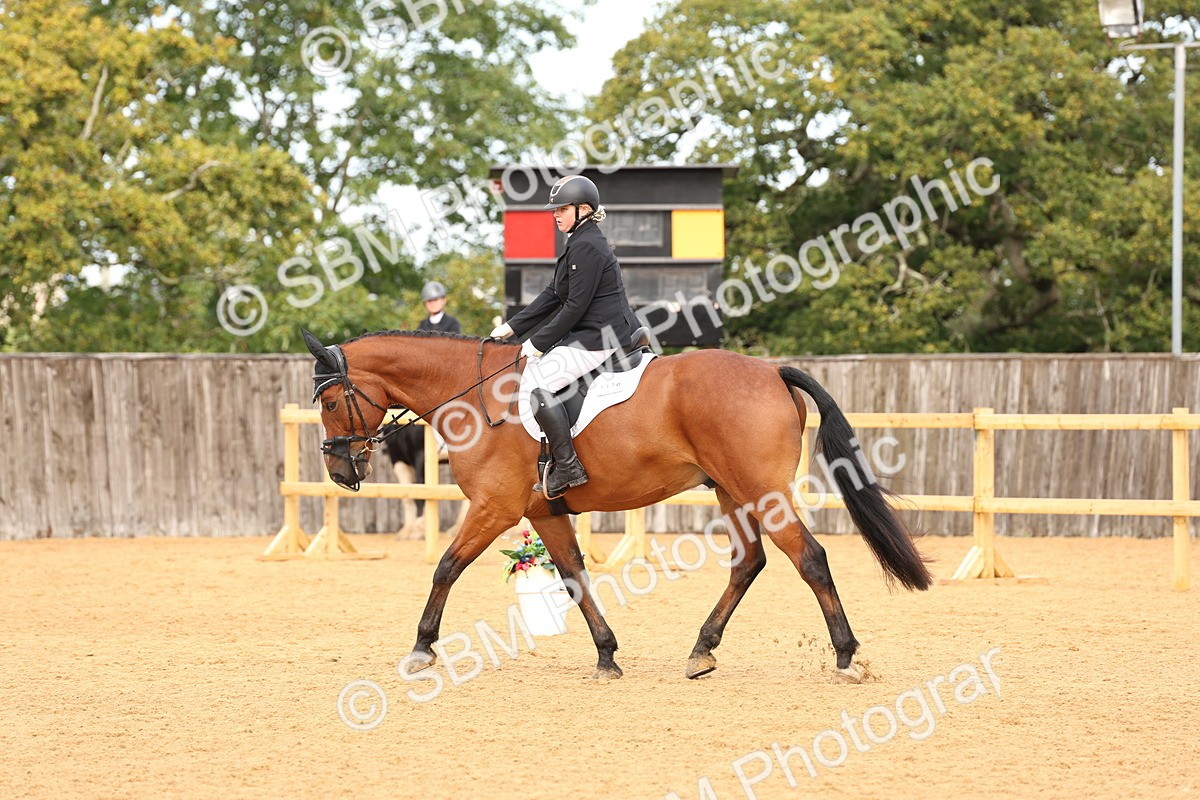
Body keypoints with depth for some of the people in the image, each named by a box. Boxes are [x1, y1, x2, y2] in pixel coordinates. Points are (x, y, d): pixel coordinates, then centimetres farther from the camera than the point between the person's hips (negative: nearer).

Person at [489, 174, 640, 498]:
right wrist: (512, 328, 14)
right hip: (587, 335, 11)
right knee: (533, 369, 18)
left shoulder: (587, 247, -16)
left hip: (599, 340, -11)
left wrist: (538, 343, -13)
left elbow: (575, 306, -18)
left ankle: (569, 467, -20)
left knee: (534, 382, -19)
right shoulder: (580, 244, 18)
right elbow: (553, 295, 19)